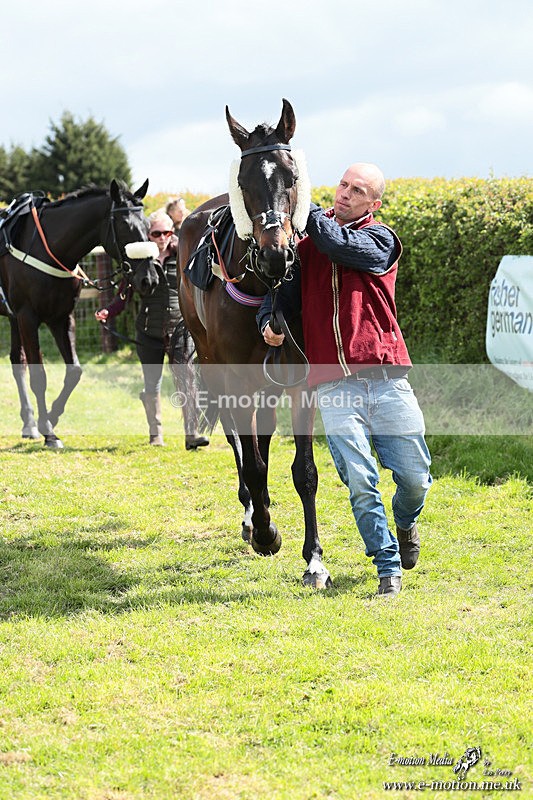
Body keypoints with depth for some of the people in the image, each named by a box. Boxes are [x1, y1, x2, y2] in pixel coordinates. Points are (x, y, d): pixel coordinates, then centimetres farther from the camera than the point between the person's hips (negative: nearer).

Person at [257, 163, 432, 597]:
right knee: (359, 481, -8)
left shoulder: (380, 240, 4)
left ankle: (406, 523, 36)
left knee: (415, 476, 2)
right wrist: (269, 321, -13)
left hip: (385, 377, -1)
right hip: (334, 384, 1)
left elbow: (341, 245, -16)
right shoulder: (310, 240, 13)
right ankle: (388, 566, 7)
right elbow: (285, 287, 7)